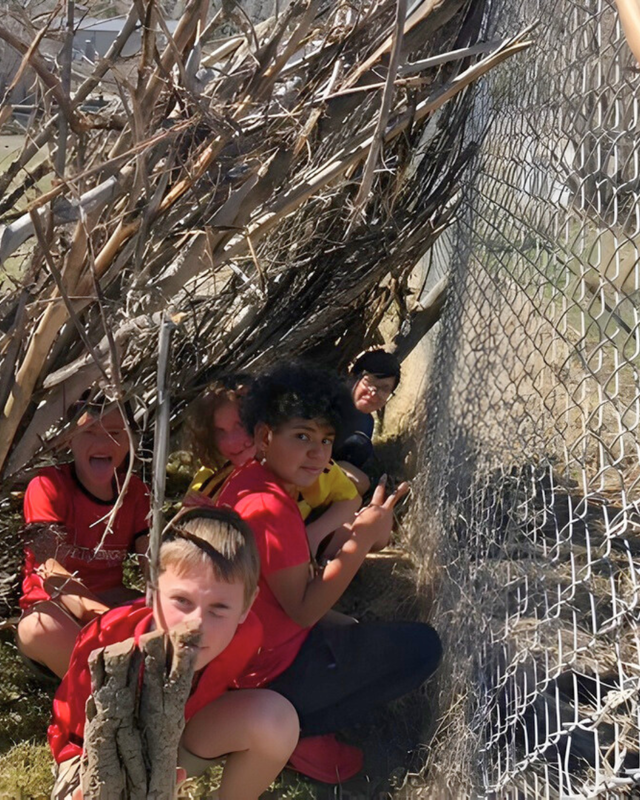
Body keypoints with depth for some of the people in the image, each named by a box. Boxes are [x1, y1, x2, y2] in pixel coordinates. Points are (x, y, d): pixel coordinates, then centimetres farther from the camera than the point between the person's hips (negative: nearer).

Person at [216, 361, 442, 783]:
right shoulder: (271, 509, -27)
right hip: (279, 667, -10)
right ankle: (294, 729, -2)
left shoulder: (249, 480, 4)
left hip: (250, 649, 10)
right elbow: (303, 609, -25)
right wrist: (362, 539, -26)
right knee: (422, 645, -8)